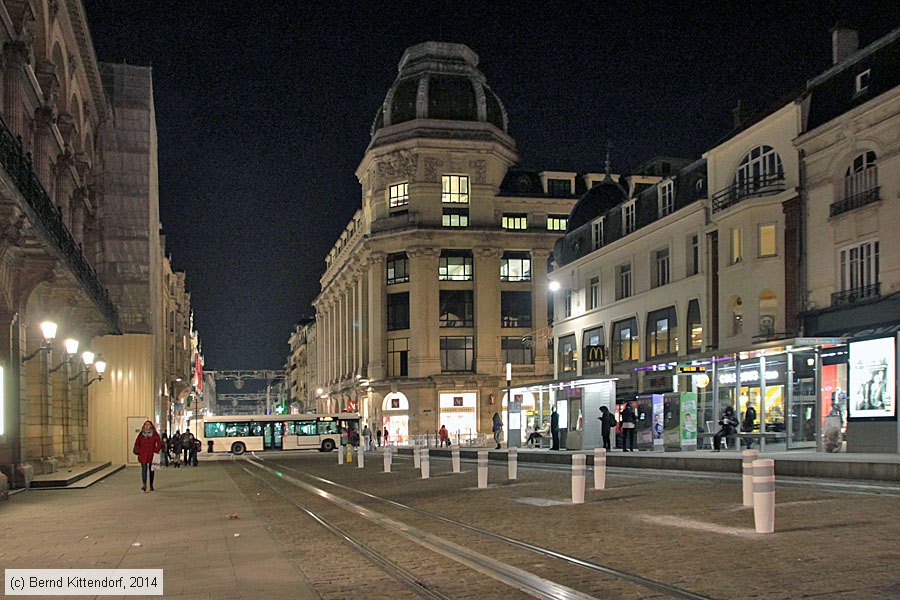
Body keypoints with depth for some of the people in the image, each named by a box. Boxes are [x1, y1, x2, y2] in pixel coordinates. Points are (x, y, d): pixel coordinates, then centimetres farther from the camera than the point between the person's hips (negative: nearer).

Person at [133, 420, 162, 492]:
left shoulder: (154, 434, 1)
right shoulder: (141, 434, 4)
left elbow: (159, 443, 0)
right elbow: (136, 443, 7)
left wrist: (156, 451, -6)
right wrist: (139, 451, -2)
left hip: (151, 455, 0)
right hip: (143, 455, 0)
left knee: (151, 470, 8)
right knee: (144, 469, -12)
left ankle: (151, 485, 16)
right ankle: (144, 485, -21)